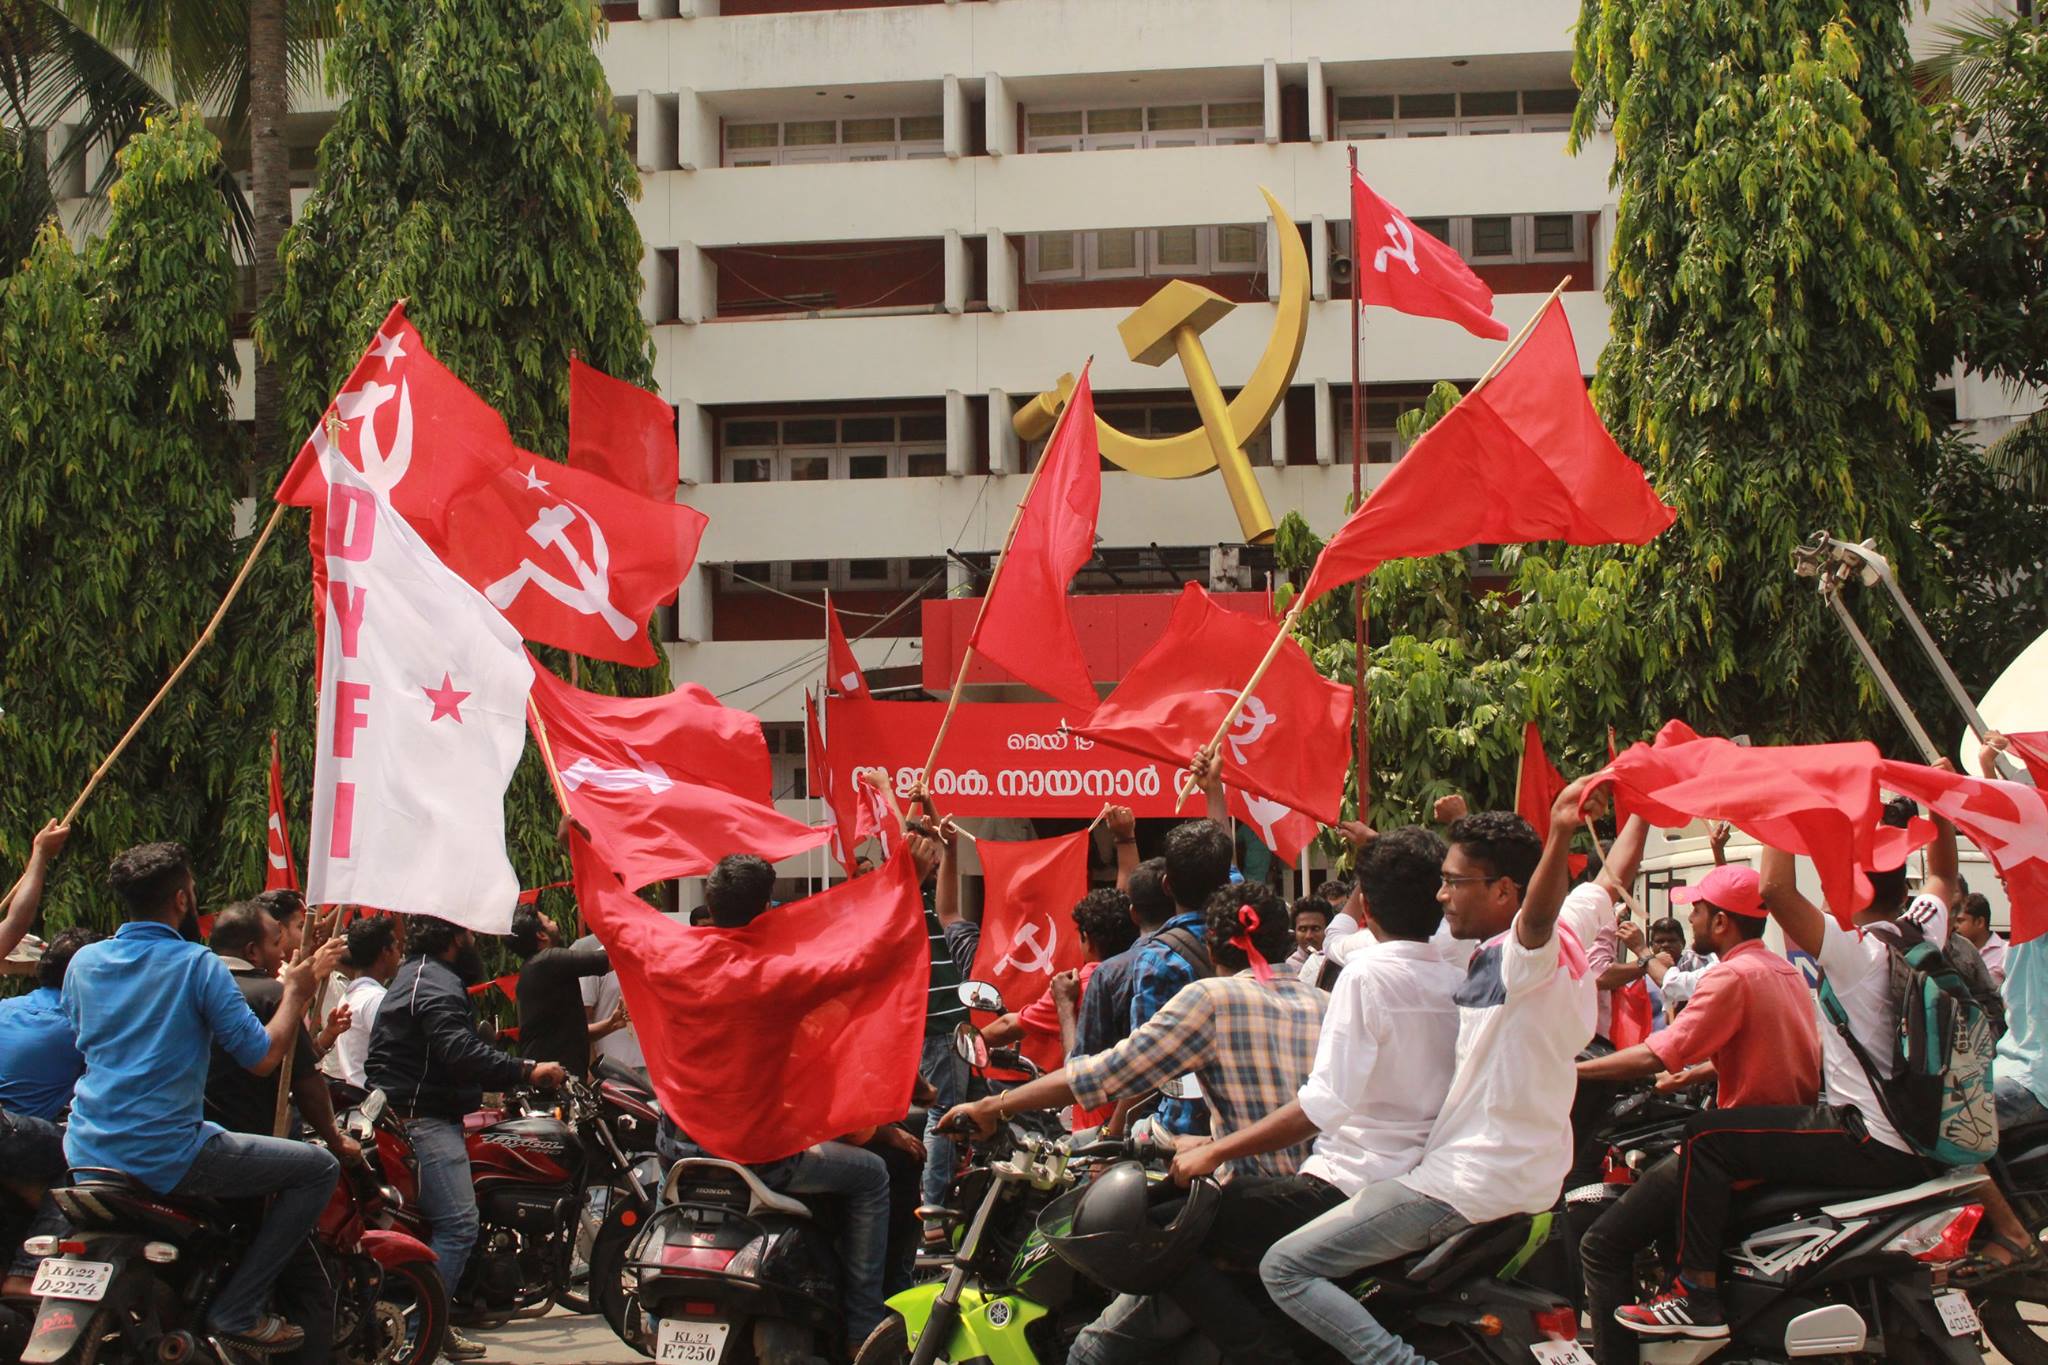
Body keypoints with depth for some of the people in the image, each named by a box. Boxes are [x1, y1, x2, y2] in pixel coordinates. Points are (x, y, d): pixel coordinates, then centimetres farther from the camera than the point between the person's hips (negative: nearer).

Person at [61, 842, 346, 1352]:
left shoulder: (83, 961, 7)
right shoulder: (197, 965, -10)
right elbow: (262, 1056, -11)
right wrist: (297, 990, 4)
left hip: (86, 1153, 7)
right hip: (165, 1154, -7)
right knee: (318, 1167, 1)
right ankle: (236, 1308, -5)